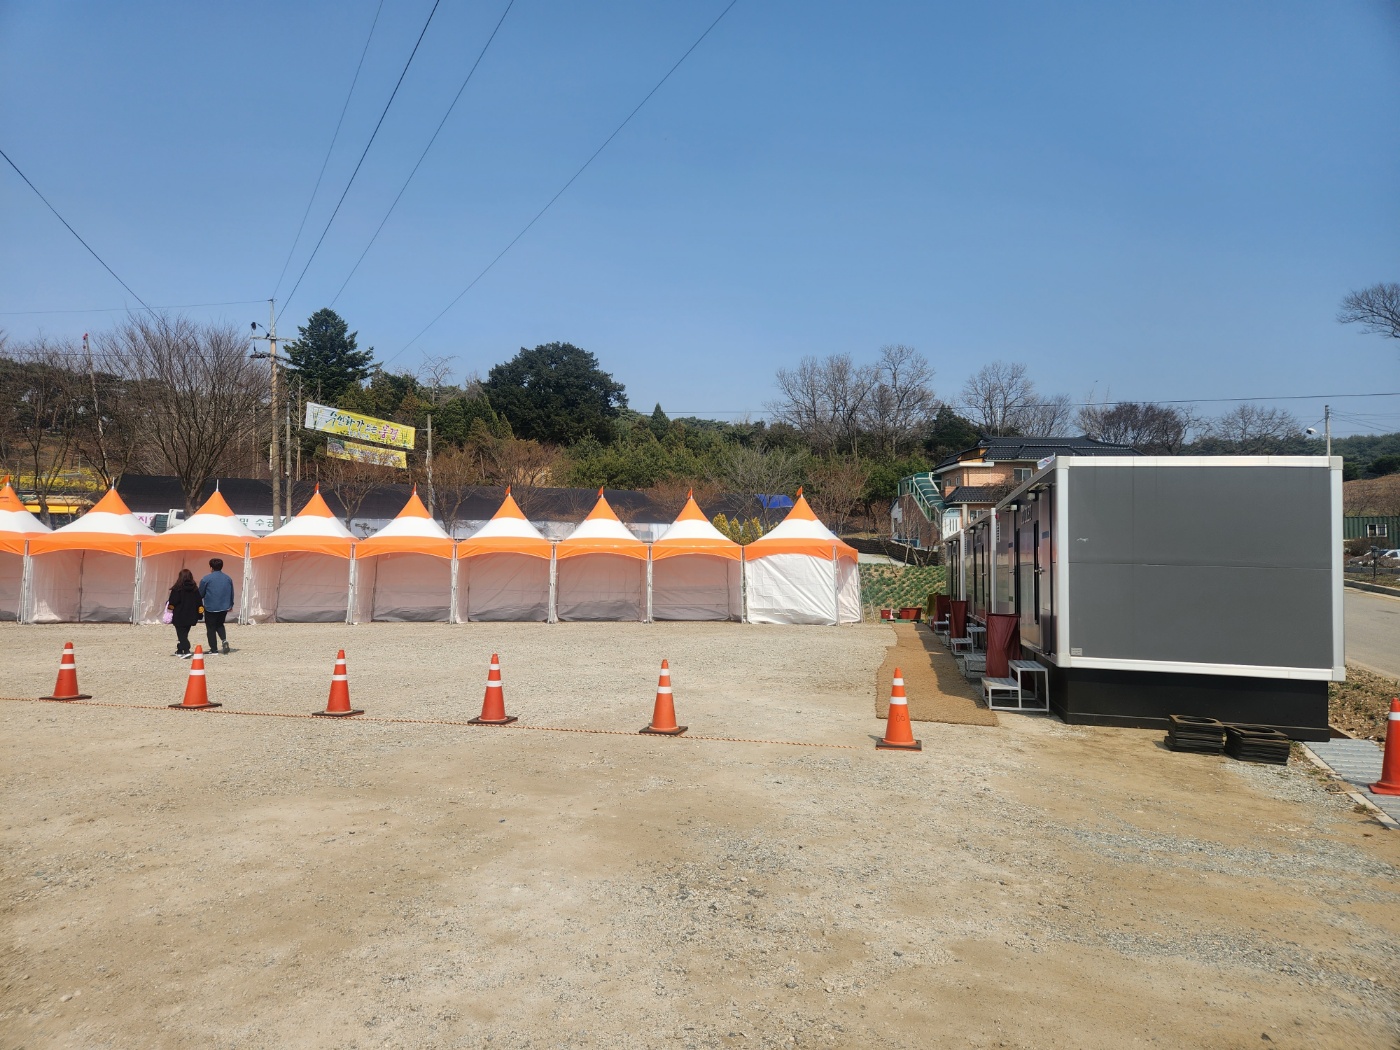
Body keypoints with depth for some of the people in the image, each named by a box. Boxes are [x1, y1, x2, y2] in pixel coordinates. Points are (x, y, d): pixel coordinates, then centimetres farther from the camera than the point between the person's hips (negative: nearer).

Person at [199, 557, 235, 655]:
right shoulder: (228, 578, 4)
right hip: (224, 607, 5)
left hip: (210, 607, -5)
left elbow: (200, 594, -3)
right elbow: (232, 593, 13)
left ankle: (214, 649, 8)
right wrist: (230, 605, 25)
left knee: (211, 628, 7)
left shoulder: (206, 579, -11)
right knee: (220, 625, 22)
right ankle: (224, 640, -4)